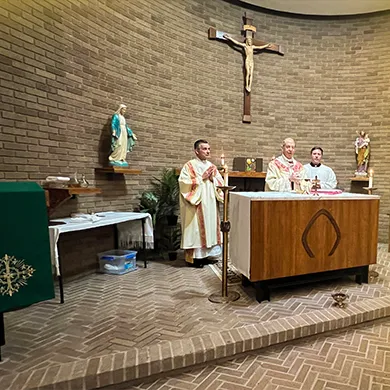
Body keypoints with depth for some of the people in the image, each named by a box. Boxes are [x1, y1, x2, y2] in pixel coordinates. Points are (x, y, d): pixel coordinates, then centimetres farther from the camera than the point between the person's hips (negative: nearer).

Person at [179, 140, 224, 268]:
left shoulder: (212, 166, 14)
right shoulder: (189, 166, -4)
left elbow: (221, 183, 13)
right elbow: (184, 183, -15)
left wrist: (213, 179, -6)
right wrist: (201, 178, -13)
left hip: (210, 205, 6)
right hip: (196, 206, -6)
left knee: (210, 227, 8)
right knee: (196, 229, -4)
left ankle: (206, 253, 19)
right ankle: (196, 256, 5)